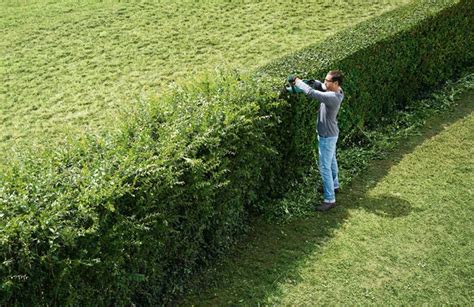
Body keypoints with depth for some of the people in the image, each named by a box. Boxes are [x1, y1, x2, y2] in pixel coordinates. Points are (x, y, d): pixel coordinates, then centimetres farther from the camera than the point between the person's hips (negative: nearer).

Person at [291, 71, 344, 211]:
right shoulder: (333, 91, -3)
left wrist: (298, 82, -24)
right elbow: (319, 85, 13)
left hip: (327, 136, -10)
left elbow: (311, 92, -38)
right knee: (331, 161, 27)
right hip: (330, 134, 10)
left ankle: (330, 200, 1)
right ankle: (334, 185, 47)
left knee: (325, 167, -5)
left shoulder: (332, 97, -32)